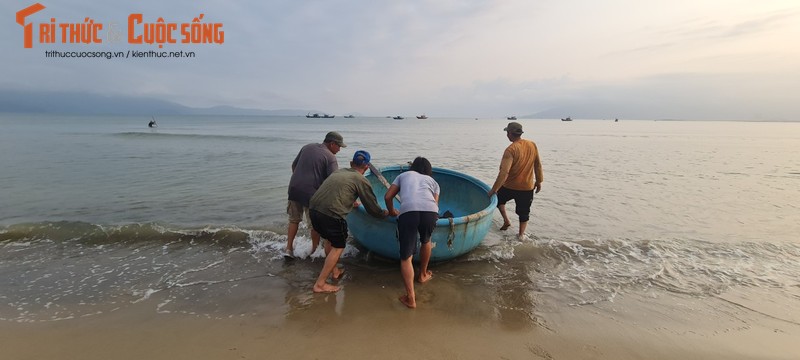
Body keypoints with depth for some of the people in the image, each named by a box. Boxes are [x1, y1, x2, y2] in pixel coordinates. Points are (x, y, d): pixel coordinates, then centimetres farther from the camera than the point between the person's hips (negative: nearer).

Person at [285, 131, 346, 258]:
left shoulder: (307, 147, 13)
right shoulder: (330, 157, -7)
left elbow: (294, 165, 19)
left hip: (294, 189, 6)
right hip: (311, 194, -6)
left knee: (294, 220, 21)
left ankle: (289, 248, 19)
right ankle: (315, 250, 24)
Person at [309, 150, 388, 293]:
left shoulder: (339, 172, 23)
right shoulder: (362, 181, 4)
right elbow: (373, 208, 7)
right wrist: (386, 213, 27)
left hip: (313, 209, 7)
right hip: (331, 215, -7)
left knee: (330, 239, 29)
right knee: (338, 247, 13)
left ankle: (334, 271, 42)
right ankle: (320, 284, 14)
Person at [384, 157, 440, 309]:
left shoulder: (403, 175, 34)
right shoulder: (433, 181, 35)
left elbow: (387, 197, 26)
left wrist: (392, 212, 44)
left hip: (408, 211, -1)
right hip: (431, 211, 2)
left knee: (406, 257, 6)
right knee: (426, 241, 33)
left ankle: (411, 298, -2)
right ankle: (423, 274, 47)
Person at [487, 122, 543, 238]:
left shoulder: (511, 150, -21)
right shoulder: (532, 145, -5)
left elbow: (504, 172, -26)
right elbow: (538, 165, 4)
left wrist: (494, 189, -21)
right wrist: (539, 181, 15)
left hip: (509, 186, -3)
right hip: (527, 187, 4)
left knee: (498, 198, 26)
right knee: (524, 212, 18)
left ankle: (506, 221, 17)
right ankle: (521, 234, 21)